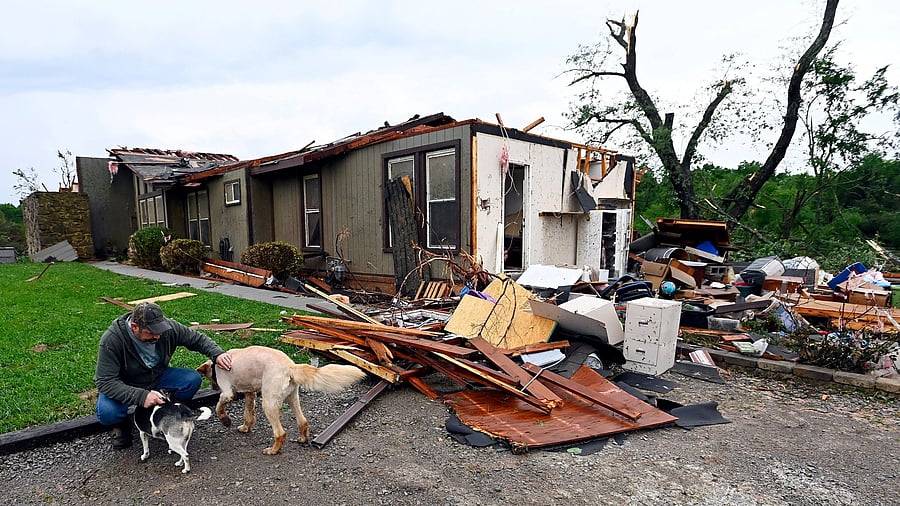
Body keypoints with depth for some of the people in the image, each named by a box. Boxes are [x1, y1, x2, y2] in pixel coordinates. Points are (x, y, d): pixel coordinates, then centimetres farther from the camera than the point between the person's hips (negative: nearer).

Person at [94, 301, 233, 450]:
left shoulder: (168, 327, -21)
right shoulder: (112, 339, -30)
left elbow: (197, 338, -6)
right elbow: (106, 381, -31)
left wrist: (217, 354, -24)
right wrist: (140, 396, -43)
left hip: (157, 377, 3)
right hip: (124, 387, -3)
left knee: (193, 379, -21)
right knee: (107, 413, -33)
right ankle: (121, 424, 5)